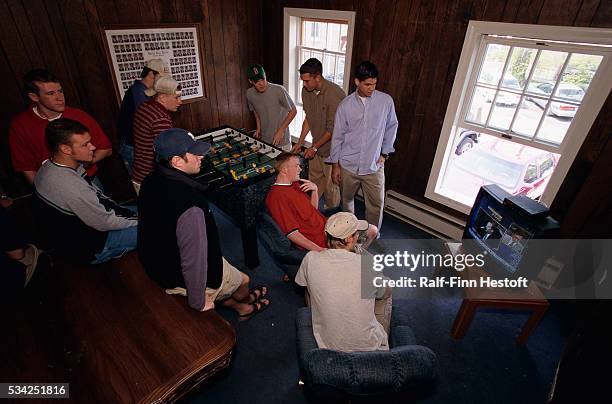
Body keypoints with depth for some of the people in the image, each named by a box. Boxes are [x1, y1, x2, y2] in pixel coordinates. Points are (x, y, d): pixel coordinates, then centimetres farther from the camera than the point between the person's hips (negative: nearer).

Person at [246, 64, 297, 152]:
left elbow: (293, 111, -12)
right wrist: (258, 127, 7)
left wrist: (280, 130, -16)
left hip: (281, 142, -4)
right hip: (263, 141, 4)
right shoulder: (249, 94, -5)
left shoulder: (279, 90, -21)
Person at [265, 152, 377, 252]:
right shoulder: (277, 197, -19)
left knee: (372, 230, 11)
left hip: (325, 226, 9)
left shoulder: (295, 184, 12)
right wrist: (319, 250, -26)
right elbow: (291, 233, -24)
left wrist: (315, 189, -1)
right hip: (317, 240, -9)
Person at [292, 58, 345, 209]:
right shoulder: (306, 90, -4)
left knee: (330, 186, 9)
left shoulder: (335, 94, -28)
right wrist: (300, 142, 6)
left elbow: (333, 128, -23)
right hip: (317, 145, 7)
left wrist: (314, 147, -17)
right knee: (313, 181, 21)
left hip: (331, 148, -7)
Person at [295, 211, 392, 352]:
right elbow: (382, 293, 1)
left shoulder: (310, 259, -17)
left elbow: (301, 283, 7)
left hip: (328, 344, 1)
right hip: (369, 346, -1)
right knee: (387, 290, 20)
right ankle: (383, 339, 39)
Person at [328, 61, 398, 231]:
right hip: (348, 165, 1)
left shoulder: (386, 101, -5)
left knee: (376, 204, 6)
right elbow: (337, 136, -1)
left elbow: (392, 127, 9)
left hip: (374, 166, 0)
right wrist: (335, 165, 0)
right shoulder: (345, 105, -5)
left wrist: (384, 153, 4)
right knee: (346, 199, 18)